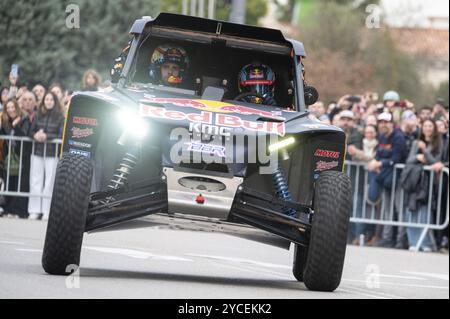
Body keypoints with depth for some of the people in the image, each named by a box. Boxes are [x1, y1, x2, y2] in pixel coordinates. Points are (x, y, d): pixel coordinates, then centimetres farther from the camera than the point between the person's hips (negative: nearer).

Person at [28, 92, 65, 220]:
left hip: (52, 153, -3)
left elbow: (61, 136, -6)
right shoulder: (38, 116, 9)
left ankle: (47, 212, 2)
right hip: (37, 152, 3)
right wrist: (35, 135, -11)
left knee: (49, 182, -2)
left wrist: (47, 136, -16)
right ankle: (35, 211, 6)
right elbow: (32, 131, 11)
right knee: (35, 181, 2)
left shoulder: (60, 117, 0)